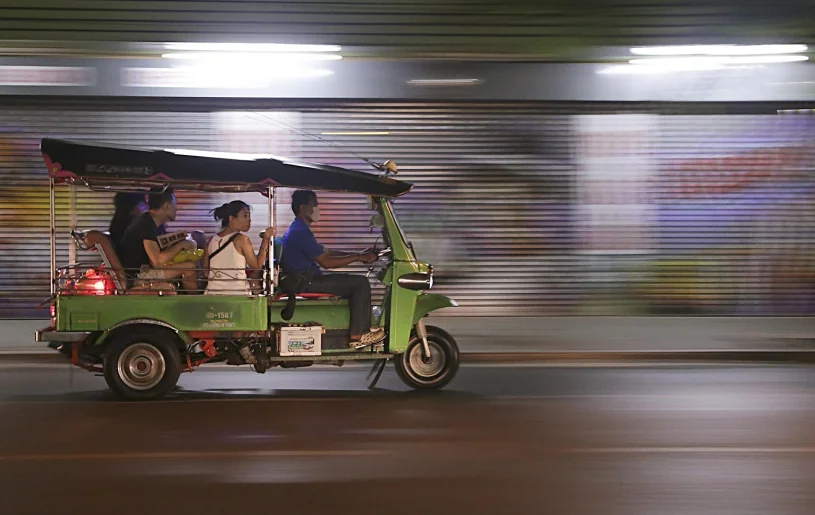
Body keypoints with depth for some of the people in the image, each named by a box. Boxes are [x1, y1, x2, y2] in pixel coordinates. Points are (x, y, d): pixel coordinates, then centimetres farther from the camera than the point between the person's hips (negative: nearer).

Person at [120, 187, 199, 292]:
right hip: (135, 277, -10)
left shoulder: (157, 224, 11)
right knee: (189, 267, -15)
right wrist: (181, 245, -15)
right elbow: (157, 261, -27)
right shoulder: (146, 225, -19)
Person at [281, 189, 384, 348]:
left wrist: (358, 255, 11)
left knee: (354, 281, 20)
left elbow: (325, 253, 20)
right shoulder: (301, 232, -18)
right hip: (305, 283, -11)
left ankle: (364, 328, 17)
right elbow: (326, 262, -21)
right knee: (360, 283, -11)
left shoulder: (298, 229, 18)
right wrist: (358, 258, -15)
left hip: (305, 279, 11)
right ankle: (357, 337, -11)